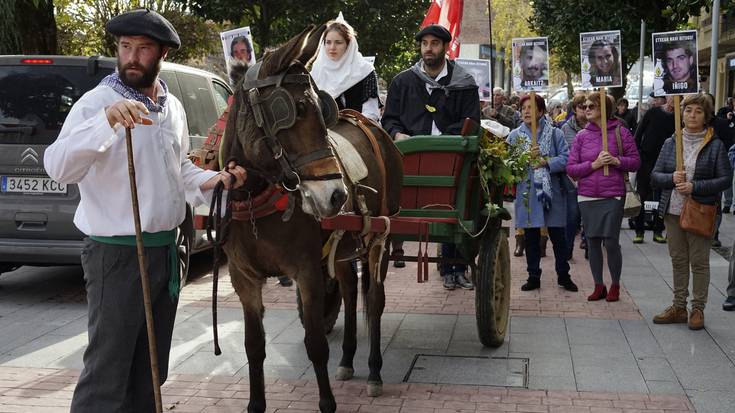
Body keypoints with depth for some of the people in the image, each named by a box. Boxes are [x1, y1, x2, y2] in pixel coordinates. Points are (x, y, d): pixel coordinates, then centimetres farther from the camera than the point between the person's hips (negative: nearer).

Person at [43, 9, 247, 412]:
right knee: (107, 376, -2)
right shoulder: (97, 103, -13)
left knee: (151, 370, 19)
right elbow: (58, 166, -29)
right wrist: (107, 120, -43)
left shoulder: (173, 107, 8)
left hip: (166, 250, 7)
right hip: (116, 254, -7)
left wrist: (213, 180, 2)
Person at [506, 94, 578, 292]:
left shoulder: (555, 133, 1)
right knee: (531, 237, 8)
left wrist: (546, 162, -19)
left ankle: (563, 275, 20)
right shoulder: (515, 135, 5)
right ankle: (533, 276, 20)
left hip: (552, 192, -1)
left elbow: (566, 158, -8)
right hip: (526, 192, 1)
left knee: (558, 235, 6)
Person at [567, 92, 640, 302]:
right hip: (587, 197, 3)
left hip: (613, 196, -3)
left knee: (611, 242, -2)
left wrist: (617, 161, -16)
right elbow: (571, 168, 1)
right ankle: (598, 286, 22)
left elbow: (635, 161, 1)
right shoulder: (582, 136, 5)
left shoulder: (620, 131, -1)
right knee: (592, 242, 8)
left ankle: (615, 285, 17)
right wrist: (594, 165, -12)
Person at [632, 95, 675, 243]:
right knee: (641, 196, 2)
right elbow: (639, 132, 3)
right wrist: (636, 152, -5)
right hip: (645, 159, 0)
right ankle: (639, 231, 10)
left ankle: (658, 231, 13)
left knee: (660, 197, 4)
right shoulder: (653, 112, 1)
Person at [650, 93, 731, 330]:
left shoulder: (715, 145, -3)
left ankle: (698, 309, 13)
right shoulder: (670, 143, 8)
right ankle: (679, 308, 21)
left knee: (699, 261, 2)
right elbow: (655, 176, 6)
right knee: (678, 260, 11)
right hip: (673, 210, 4)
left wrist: (694, 187, -18)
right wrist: (672, 179, -15)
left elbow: (725, 179, -7)